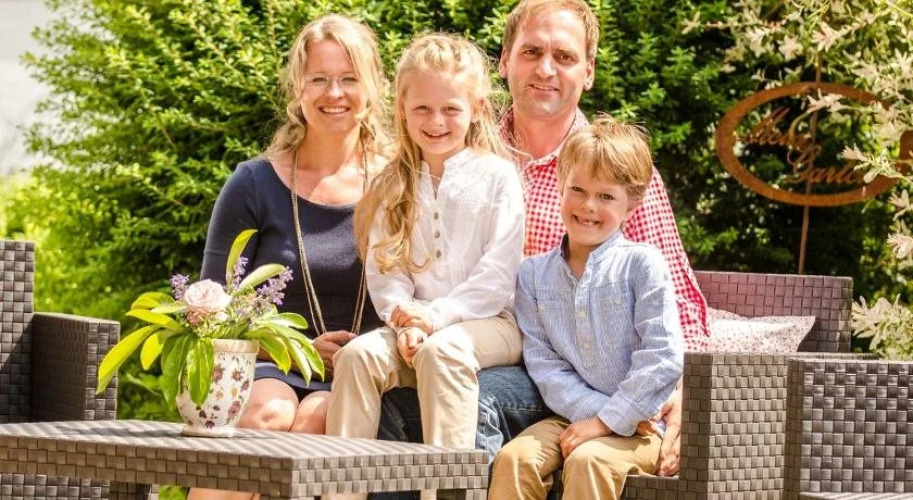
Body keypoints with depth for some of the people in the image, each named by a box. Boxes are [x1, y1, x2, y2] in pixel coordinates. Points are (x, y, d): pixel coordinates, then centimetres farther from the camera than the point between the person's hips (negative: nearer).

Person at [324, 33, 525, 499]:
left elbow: (498, 275, -7)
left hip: (488, 322, -4)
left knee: (441, 350, -35)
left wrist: (435, 317, -16)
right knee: (358, 352, -24)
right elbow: (382, 268, 7)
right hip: (413, 324, 4)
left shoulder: (497, 177, 0)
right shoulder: (392, 187, 14)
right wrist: (402, 315, -13)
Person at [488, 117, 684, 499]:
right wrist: (597, 409, -13)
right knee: (514, 457, -23)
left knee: (588, 461, -33)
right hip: (572, 416, 4)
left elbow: (663, 359, -12)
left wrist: (609, 419, -15)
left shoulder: (642, 263, -5)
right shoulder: (534, 274, 7)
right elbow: (544, 363, 1)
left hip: (643, 424, -4)